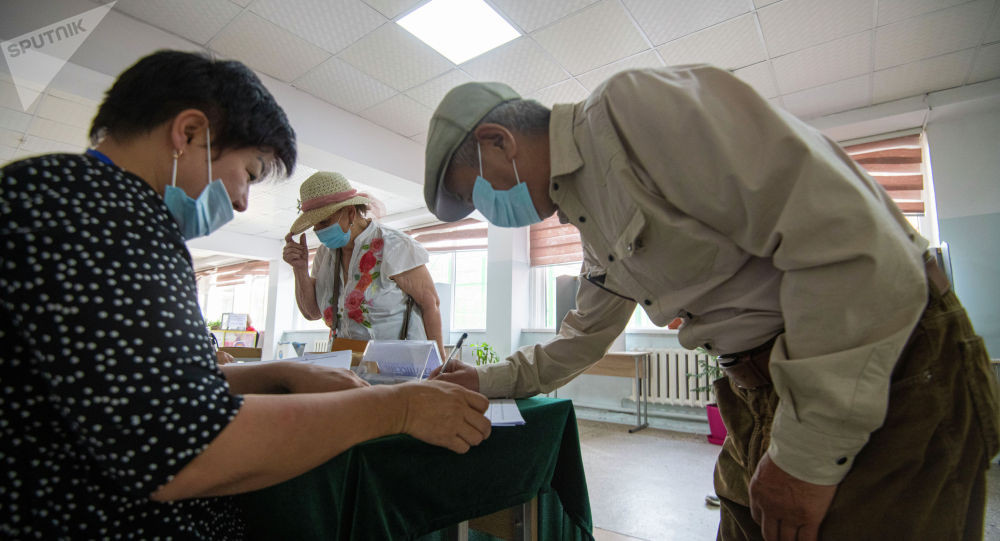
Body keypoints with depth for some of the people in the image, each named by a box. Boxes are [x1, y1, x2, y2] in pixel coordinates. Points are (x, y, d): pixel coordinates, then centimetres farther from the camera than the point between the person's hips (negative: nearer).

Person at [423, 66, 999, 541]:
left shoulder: (635, 105, -19)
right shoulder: (588, 213, 11)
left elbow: (849, 237, -25)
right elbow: (588, 329, 23)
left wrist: (808, 453, -19)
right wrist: (493, 380, 23)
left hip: (894, 369, -8)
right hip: (766, 390, 9)